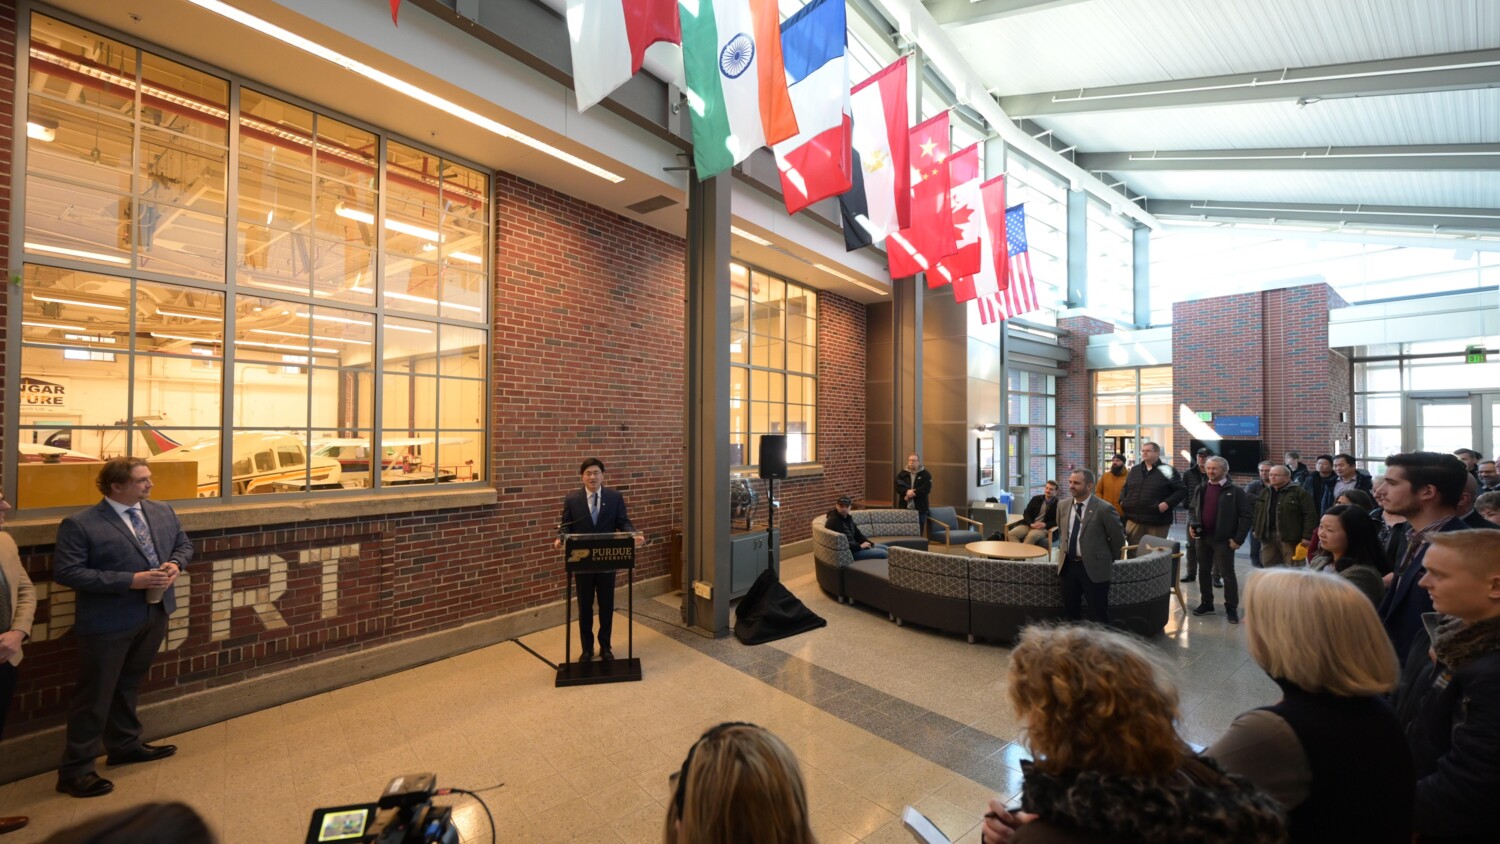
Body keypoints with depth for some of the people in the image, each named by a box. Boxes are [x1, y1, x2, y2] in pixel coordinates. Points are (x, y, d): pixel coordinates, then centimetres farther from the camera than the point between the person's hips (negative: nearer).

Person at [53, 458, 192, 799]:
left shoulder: (163, 512, 4)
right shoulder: (79, 524, -14)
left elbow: (183, 544, 13)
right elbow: (66, 572, -17)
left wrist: (175, 564, -9)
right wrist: (131, 581, -24)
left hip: (155, 613, 6)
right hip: (108, 622, -6)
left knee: (129, 684, 22)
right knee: (95, 694, 5)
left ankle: (125, 744, 37)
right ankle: (75, 769, 20)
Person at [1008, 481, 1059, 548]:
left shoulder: (1057, 504, 4)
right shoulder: (1036, 499, 15)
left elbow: (1057, 521, -1)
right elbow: (1026, 513, 10)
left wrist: (1045, 525, -18)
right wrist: (1031, 524, -10)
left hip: (1043, 528, -4)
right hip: (1029, 525, 4)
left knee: (1031, 536, -39)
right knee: (1012, 533, -25)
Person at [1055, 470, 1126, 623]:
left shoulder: (1103, 509, -16)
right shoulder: (1063, 505, 2)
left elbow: (1118, 538, -5)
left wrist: (1106, 559, 5)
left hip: (1094, 568, -5)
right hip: (1068, 566, 5)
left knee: (1100, 614, 7)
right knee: (1070, 610, 15)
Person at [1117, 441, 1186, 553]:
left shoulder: (1166, 470, -2)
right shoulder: (1134, 470, 14)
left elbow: (1182, 490, -4)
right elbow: (1125, 488, 24)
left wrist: (1167, 503, -16)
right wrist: (1122, 501, 8)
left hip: (1157, 522, -4)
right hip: (1134, 519, 4)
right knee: (1133, 551, 8)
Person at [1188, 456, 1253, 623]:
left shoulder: (1235, 491, -7)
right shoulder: (1201, 489, 10)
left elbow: (1246, 516, -8)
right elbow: (1193, 509, 19)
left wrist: (1238, 539, -13)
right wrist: (1191, 525, 1)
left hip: (1223, 539, -5)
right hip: (1202, 537, 5)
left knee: (1227, 573, 1)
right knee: (1204, 571, 12)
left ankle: (1231, 608, 11)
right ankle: (1206, 603, 24)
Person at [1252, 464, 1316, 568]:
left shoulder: (1299, 492, -6)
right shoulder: (1264, 492, 13)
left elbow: (1310, 515, -11)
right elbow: (1258, 512, 20)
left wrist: (1307, 536, -15)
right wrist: (1256, 529, 14)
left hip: (1290, 537, -6)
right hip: (1267, 536, 6)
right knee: (1268, 568, 13)